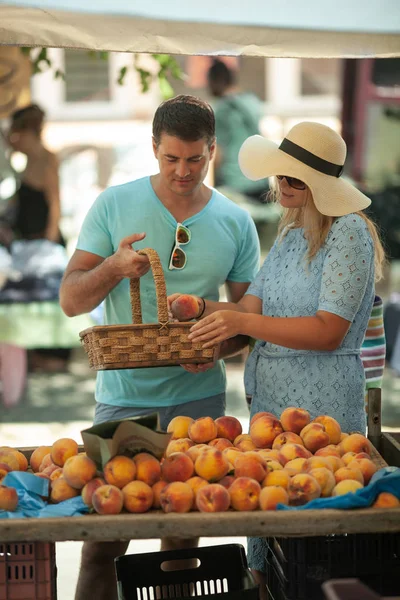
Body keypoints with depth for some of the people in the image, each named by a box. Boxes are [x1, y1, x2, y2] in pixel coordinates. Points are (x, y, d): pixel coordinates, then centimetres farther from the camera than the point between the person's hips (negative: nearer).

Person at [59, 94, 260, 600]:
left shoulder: (235, 223, 3)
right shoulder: (113, 206, -1)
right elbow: (71, 301, -2)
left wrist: (218, 345, -13)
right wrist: (114, 267, -22)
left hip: (199, 396, 2)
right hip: (124, 397, -2)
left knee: (183, 541, 10)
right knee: (102, 543, -3)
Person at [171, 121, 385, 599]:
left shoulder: (348, 233, -12)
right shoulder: (290, 233, 15)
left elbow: (328, 331, -18)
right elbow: (253, 306, 12)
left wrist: (241, 322, -24)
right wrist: (204, 307, -6)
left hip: (321, 404, -8)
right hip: (270, 399, 8)